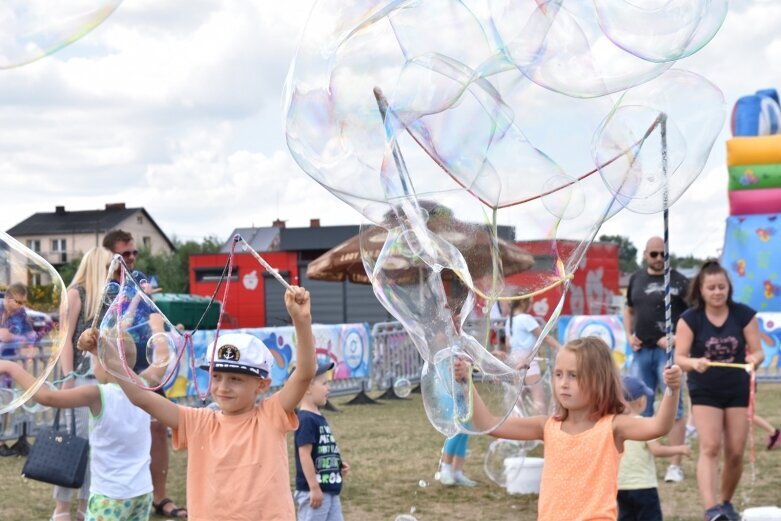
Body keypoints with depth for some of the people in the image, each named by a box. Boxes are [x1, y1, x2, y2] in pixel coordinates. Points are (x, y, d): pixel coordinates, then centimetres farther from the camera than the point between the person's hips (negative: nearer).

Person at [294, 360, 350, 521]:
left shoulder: (319, 418, 12)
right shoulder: (306, 419, -17)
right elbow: (304, 454, -21)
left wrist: (340, 465, 5)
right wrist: (314, 488, -22)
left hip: (330, 489, 10)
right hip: (313, 490, -10)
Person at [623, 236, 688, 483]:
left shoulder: (678, 281, -4)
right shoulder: (636, 279, 11)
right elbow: (629, 309, 23)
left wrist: (677, 338, -16)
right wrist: (629, 335, 8)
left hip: (667, 351, -5)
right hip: (641, 351, 5)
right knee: (641, 408, 10)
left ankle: (675, 465, -4)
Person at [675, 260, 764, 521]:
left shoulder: (744, 315, -5)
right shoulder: (690, 319, -8)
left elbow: (757, 351, -4)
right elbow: (679, 358, -11)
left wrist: (754, 358, -28)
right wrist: (695, 363, -33)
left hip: (739, 391, 2)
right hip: (705, 392, -2)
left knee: (735, 452, 3)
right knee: (710, 447, -16)